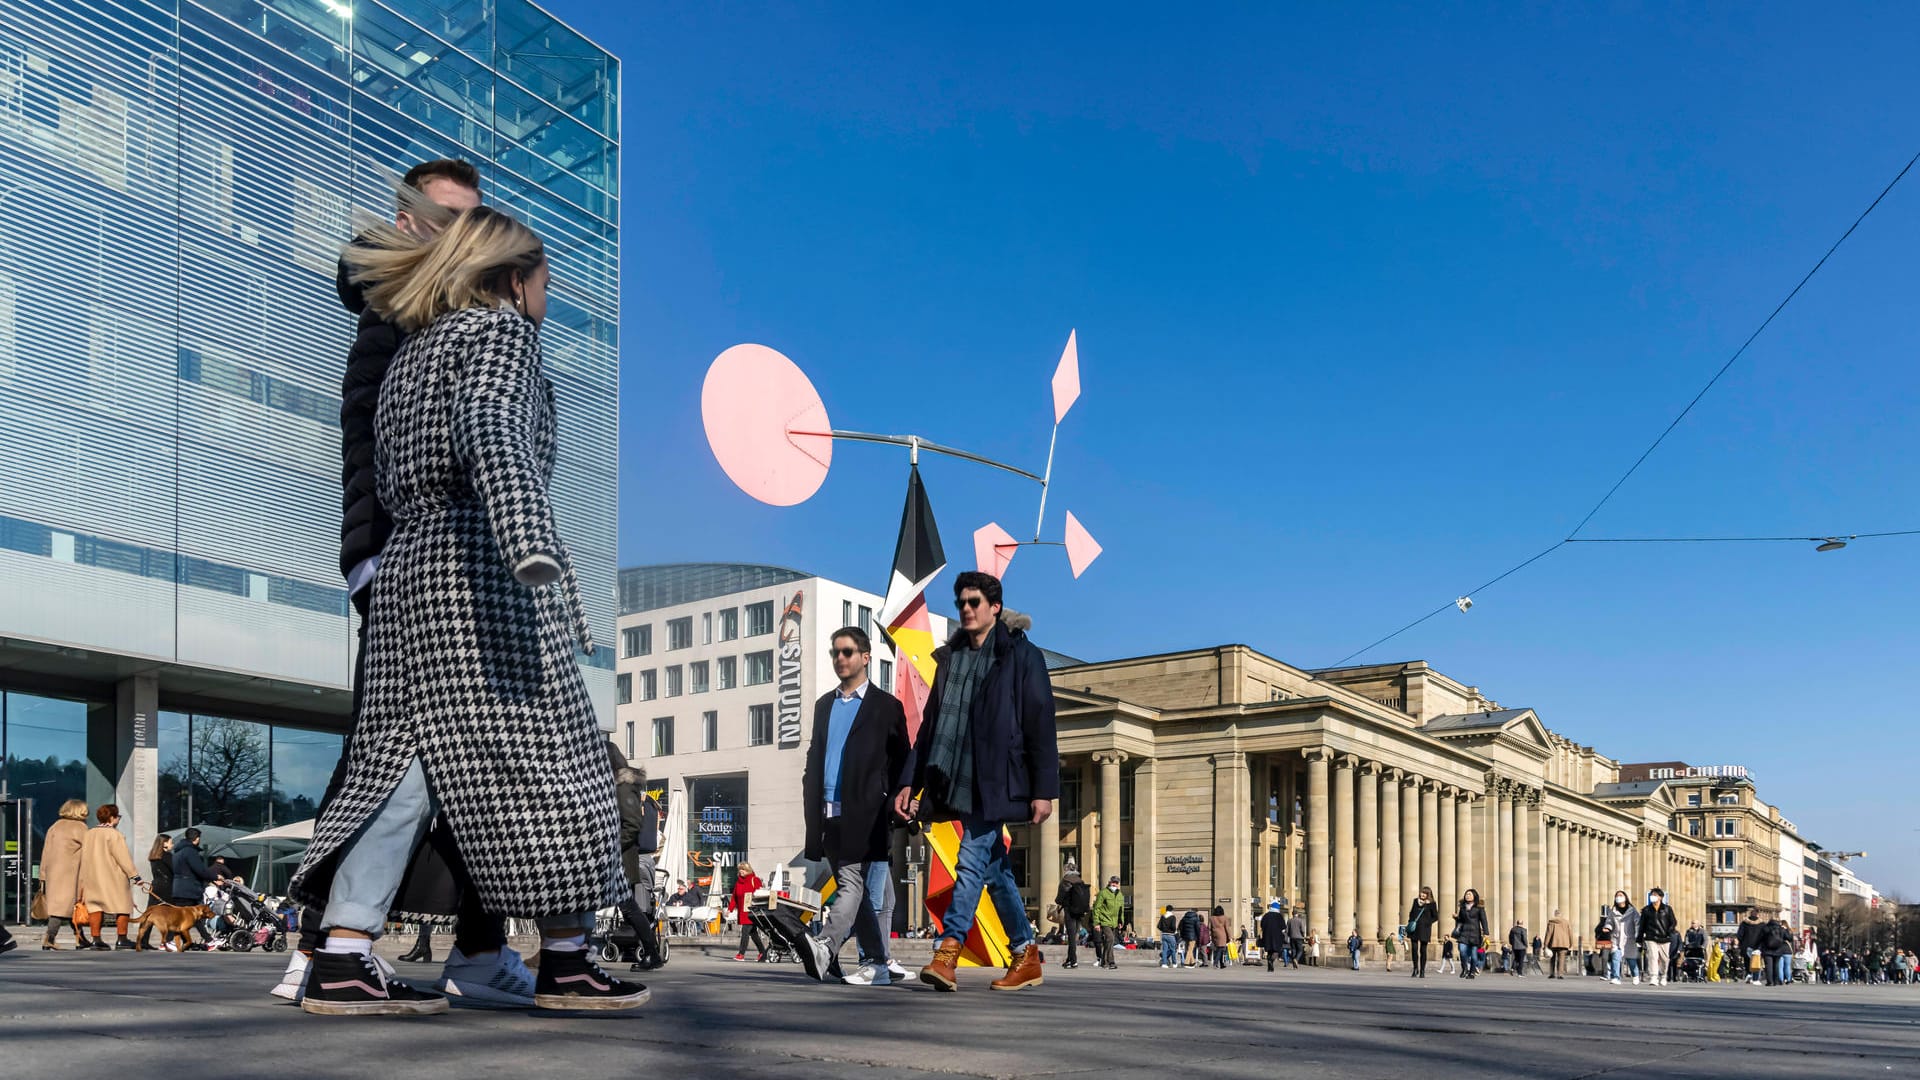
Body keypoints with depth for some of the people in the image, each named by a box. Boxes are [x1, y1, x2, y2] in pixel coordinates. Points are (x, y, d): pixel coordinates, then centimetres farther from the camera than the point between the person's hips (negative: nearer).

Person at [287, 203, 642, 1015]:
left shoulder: (412, 353, 25)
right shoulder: (499, 330, 0)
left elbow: (388, 477, 25)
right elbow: (492, 436, -20)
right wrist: (528, 539, -35)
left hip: (407, 564, 8)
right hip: (483, 566, -8)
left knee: (400, 763, 3)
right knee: (544, 758, -3)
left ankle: (340, 959, -4)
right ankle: (565, 960, 0)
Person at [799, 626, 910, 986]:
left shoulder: (886, 706, 3)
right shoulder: (824, 705, 20)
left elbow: (900, 764, 1)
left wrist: (894, 812, -6)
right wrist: (812, 805, 10)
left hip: (862, 815, -6)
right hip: (829, 813, 6)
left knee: (852, 883, -18)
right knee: (855, 890, 8)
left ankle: (824, 947, -36)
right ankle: (877, 966, 14)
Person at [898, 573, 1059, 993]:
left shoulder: (1021, 655, -1)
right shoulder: (950, 658, 16)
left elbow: (1041, 725, -5)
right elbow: (930, 725, 18)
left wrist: (1044, 789, -11)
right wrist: (910, 781, 11)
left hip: (996, 781, -6)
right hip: (961, 781, 6)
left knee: (972, 861, -15)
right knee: (995, 869, 10)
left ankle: (947, 954, -19)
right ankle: (1027, 955, 19)